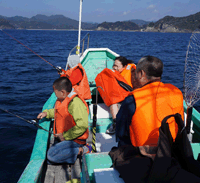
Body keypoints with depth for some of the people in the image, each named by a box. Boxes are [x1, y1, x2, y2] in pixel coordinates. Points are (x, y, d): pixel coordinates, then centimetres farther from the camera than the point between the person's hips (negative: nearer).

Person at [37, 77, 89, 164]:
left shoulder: (75, 103, -25)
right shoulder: (62, 100, 7)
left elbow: (82, 125, -33)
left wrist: (65, 136, -24)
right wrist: (47, 113, 13)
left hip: (74, 139, -10)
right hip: (61, 137, 10)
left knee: (51, 155, -24)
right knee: (50, 161, 9)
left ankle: (79, 150, -9)